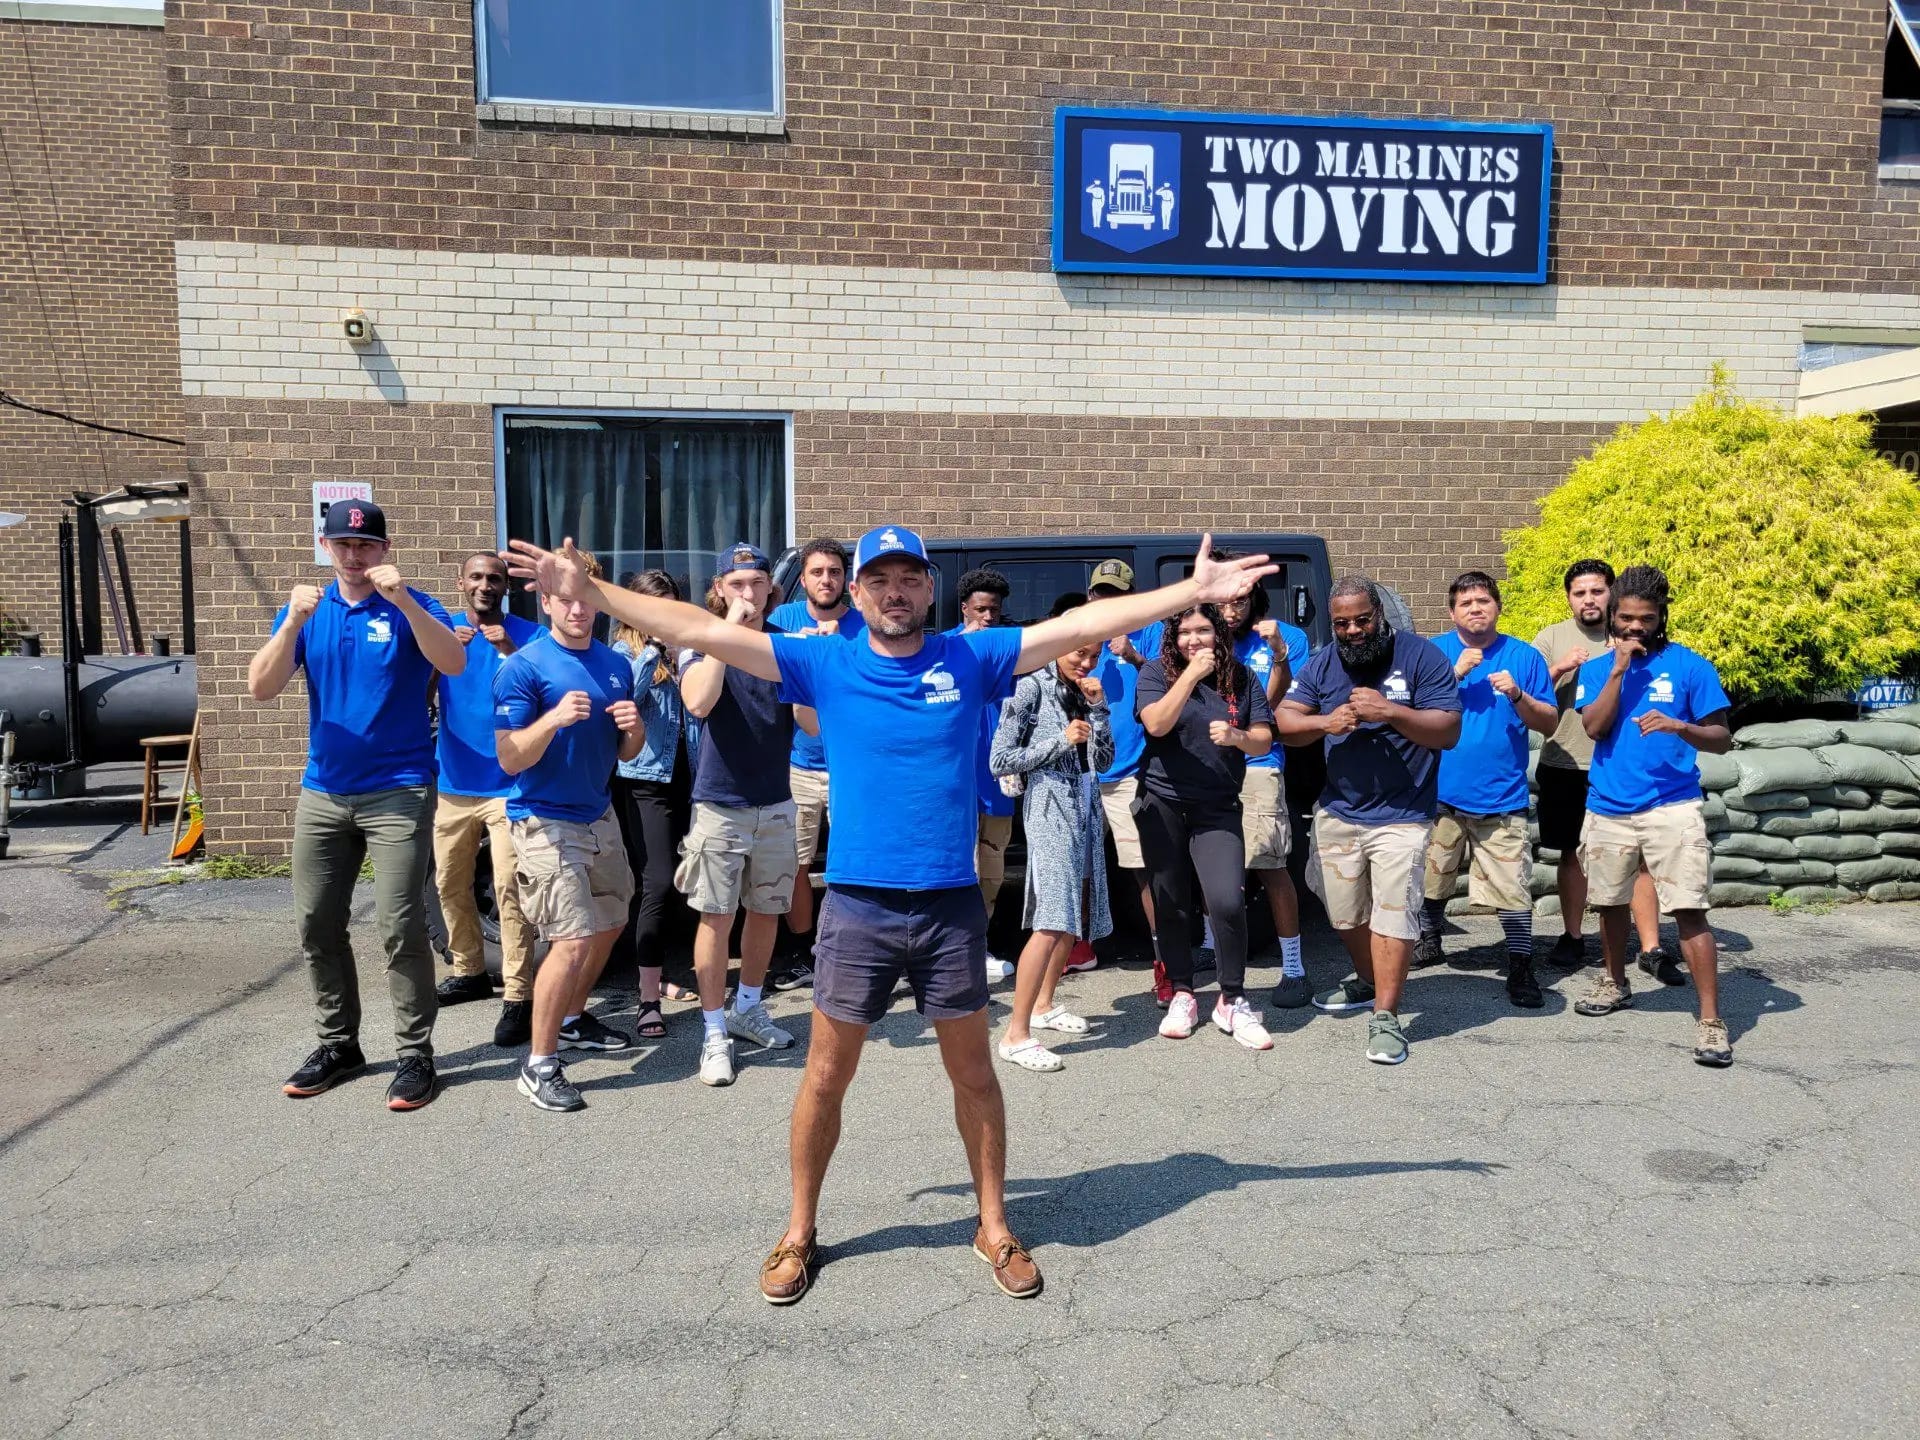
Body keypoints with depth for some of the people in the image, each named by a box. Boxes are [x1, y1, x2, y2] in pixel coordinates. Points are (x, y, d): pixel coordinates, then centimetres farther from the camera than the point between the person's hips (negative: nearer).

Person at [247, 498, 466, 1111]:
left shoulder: (411, 607, -2)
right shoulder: (306, 610, 8)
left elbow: (454, 664, -21)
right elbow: (260, 688, -4)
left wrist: (404, 601, -31)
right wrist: (293, 623, -19)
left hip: (398, 791, -5)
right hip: (321, 792, 5)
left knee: (399, 927, -8)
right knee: (316, 924, 9)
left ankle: (415, 1053, 2)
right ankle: (338, 1043, 24)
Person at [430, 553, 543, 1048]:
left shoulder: (528, 634, -2)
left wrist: (511, 652, -22)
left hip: (508, 785, -5)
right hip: (452, 784, 5)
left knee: (509, 888, -11)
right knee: (449, 883, 15)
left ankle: (518, 997, -9)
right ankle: (469, 971, 34)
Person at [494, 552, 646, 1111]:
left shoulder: (616, 665, 7)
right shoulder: (523, 667, -11)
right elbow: (509, 758, -15)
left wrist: (633, 729, -10)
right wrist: (555, 718, -31)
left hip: (600, 817, 7)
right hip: (546, 823, -7)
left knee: (609, 924, 18)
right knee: (573, 940, -14)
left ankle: (573, 1019, 40)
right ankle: (539, 1065, 0)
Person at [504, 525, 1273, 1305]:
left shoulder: (971, 657, 1)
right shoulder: (825, 665, 0)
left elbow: (1082, 624, -2)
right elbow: (704, 630, -4)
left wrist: (1194, 591, -5)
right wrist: (591, 590, -8)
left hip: (951, 905, 1)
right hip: (856, 906, 0)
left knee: (973, 1073, 13)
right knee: (826, 1075, 10)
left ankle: (994, 1226, 32)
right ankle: (800, 1232, 30)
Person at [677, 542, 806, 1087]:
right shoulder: (702, 641, -5)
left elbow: (813, 724, -3)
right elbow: (698, 701, -26)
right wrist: (729, 629, -25)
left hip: (775, 802, 4)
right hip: (720, 802, -4)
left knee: (766, 911, 14)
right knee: (717, 917, -2)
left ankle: (748, 1007, 32)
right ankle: (715, 1032, 8)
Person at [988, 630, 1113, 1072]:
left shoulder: (1084, 692, 12)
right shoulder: (1032, 688, -7)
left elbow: (1103, 762, 7)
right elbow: (999, 760, -11)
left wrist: (1098, 708, -4)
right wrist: (1061, 741, -15)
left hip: (1084, 807, 8)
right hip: (1050, 806, -8)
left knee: (1075, 915, 12)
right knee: (1053, 920, -17)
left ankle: (1044, 1005, 28)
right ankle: (1016, 1035, -16)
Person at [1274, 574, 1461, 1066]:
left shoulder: (1421, 656, -9)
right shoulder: (1323, 664, 4)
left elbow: (1449, 731, -13)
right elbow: (1284, 720, 0)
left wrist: (1390, 712, -27)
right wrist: (1325, 722, -20)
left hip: (1402, 816, -5)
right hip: (1337, 811, 5)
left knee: (1393, 912, -11)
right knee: (1345, 913, 15)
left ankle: (1386, 1017, -2)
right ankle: (1367, 981, 40)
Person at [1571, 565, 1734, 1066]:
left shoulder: (1689, 665, -1)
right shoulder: (1596, 668, 8)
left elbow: (1722, 739, -2)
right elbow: (1594, 727, -7)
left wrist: (1679, 727, -22)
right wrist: (1619, 669, -12)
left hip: (1673, 808, -3)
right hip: (1608, 807, 4)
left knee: (1689, 909, -11)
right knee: (1610, 901, 16)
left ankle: (1711, 1021, -7)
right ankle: (1616, 984, 38)